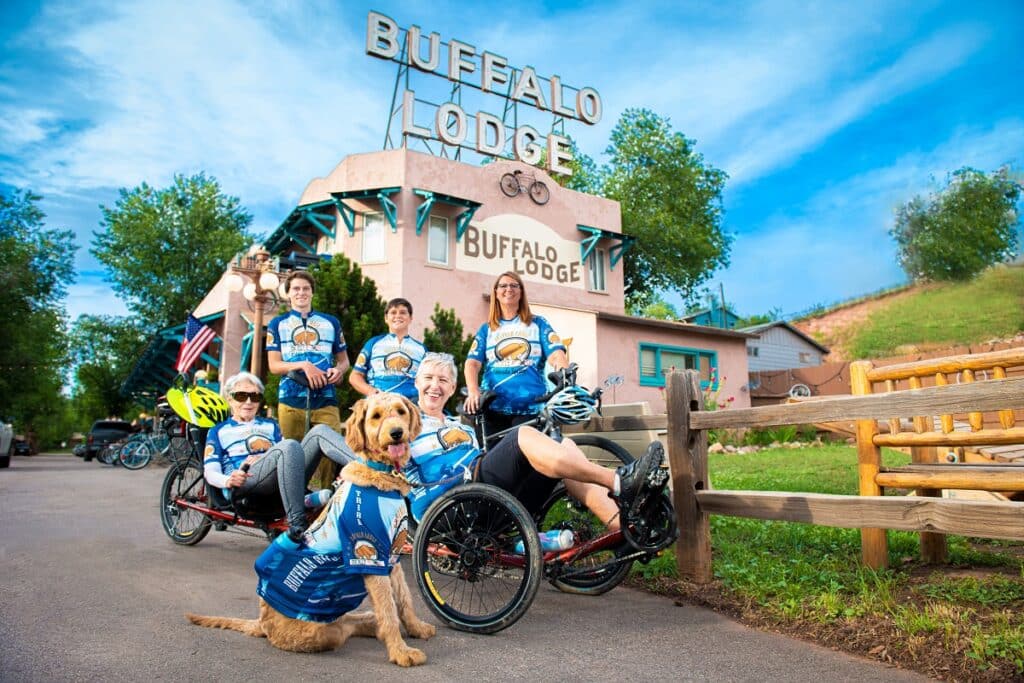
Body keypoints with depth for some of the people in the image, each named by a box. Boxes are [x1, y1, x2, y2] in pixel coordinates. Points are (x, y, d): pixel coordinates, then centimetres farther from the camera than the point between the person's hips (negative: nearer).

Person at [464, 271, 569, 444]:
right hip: (493, 409, 1)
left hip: (531, 408, -1)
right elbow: (472, 362, 3)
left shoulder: (538, 323, 13)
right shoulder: (486, 329, 16)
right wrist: (473, 391, -18)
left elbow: (556, 354, -1)